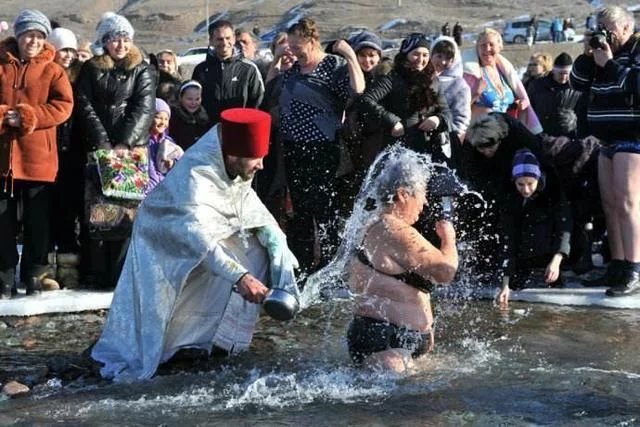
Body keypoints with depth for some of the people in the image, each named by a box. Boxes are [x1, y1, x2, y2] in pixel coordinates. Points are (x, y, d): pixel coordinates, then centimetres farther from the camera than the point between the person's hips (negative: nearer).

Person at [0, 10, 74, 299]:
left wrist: (27, 117, -17)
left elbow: (63, 106, -7)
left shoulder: (52, 70, 4)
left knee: (37, 221, 6)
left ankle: (34, 275, 18)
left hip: (38, 157, -1)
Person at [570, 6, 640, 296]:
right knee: (610, 203, 8)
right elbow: (578, 83, 14)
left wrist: (610, 64, -17)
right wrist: (588, 56, 1)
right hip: (609, 138, 8)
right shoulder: (604, 53, 18)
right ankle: (617, 266, 14)